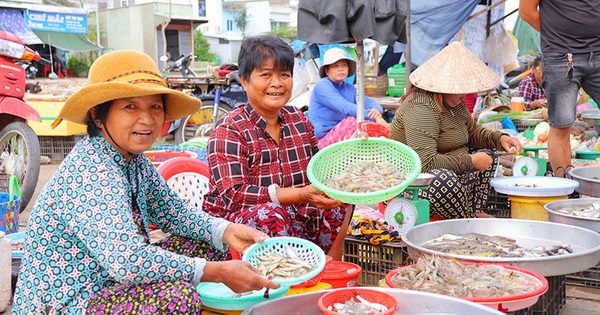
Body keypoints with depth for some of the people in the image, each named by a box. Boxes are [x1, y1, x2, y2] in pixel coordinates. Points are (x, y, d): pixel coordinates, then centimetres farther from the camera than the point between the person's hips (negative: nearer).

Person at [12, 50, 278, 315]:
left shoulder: (134, 160, 2)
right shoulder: (91, 173, -26)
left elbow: (173, 210, 12)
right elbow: (125, 260, -36)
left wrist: (227, 231, -7)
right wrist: (219, 273, -33)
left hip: (107, 285, 10)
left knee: (205, 244, 7)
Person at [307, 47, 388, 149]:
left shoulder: (350, 88, 15)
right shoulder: (322, 86, -11)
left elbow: (368, 101, 5)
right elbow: (345, 107, -24)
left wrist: (377, 111, -21)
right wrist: (374, 117, -32)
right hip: (322, 140, -8)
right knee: (354, 119, -27)